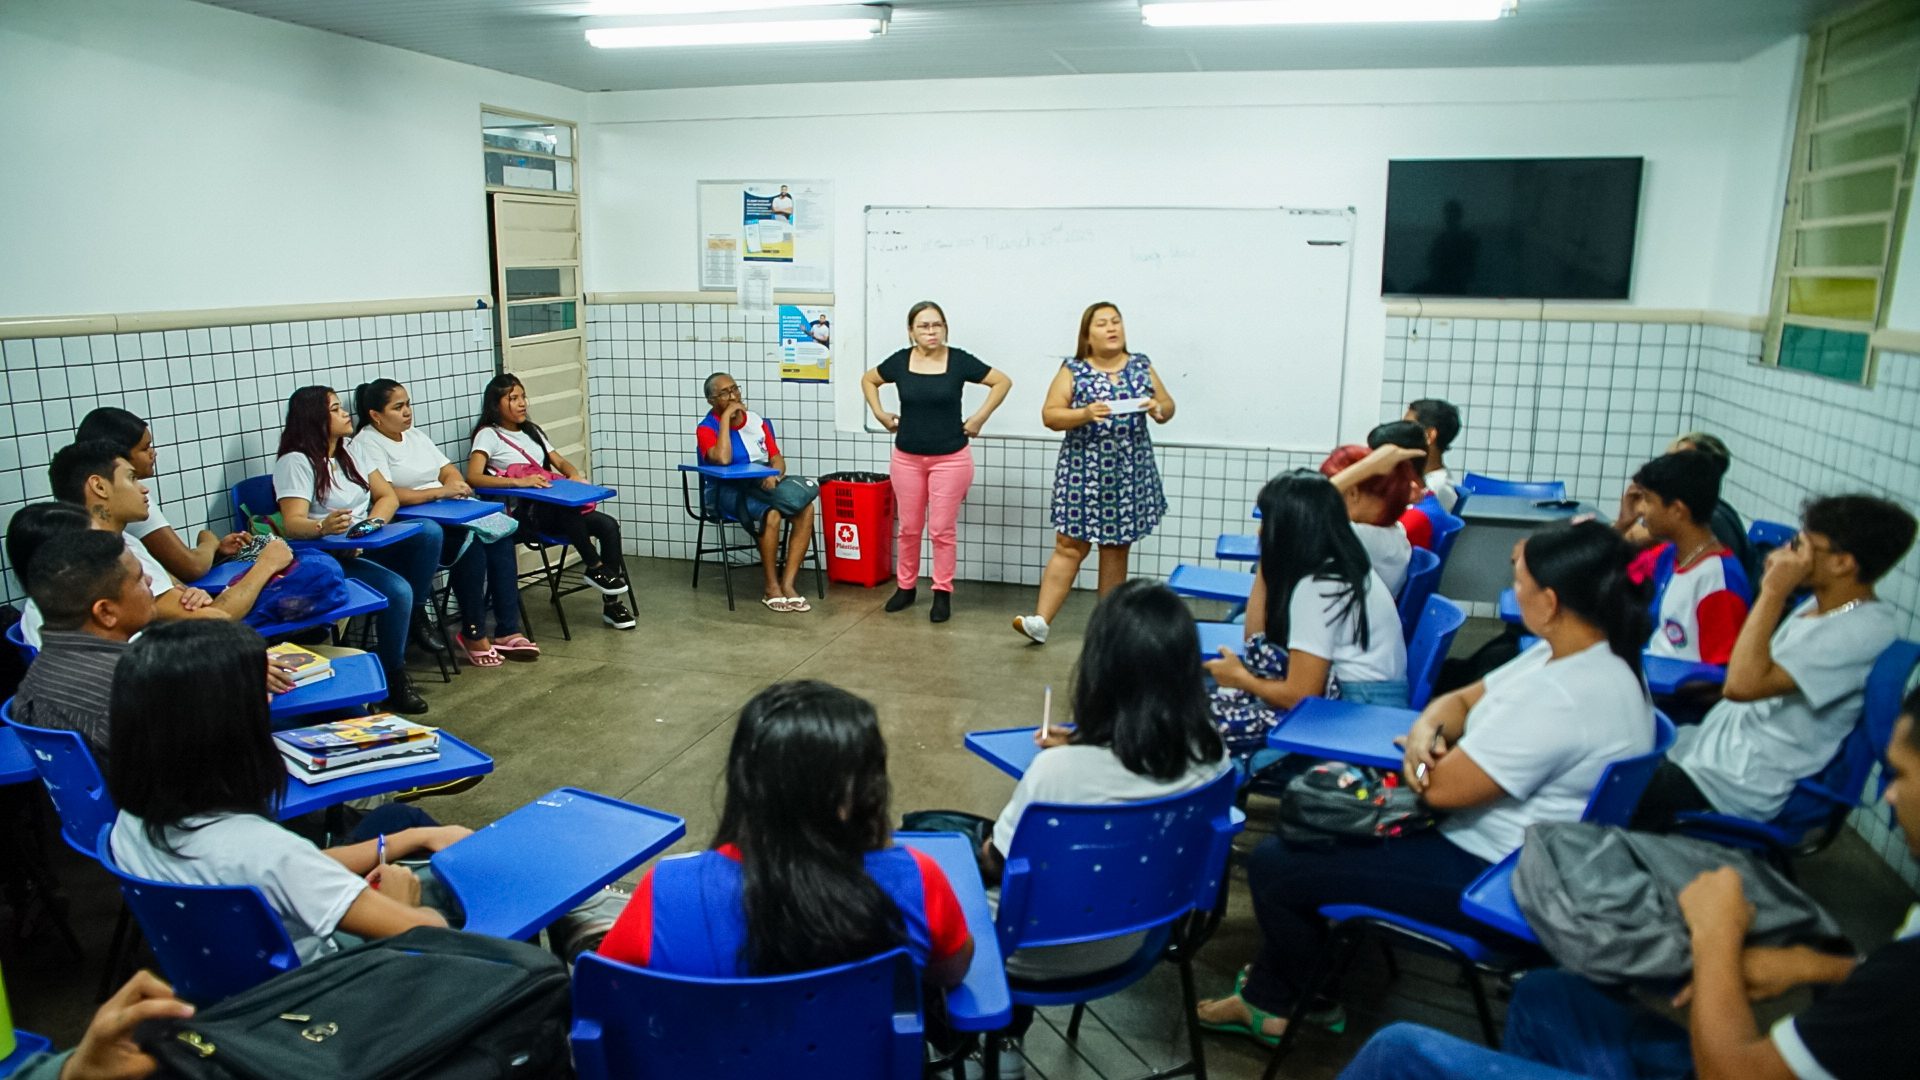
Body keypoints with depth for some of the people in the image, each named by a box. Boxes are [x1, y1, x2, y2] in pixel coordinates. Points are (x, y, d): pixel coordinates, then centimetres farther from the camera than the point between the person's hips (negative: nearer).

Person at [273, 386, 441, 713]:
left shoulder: (351, 452, 15)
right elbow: (292, 523, -19)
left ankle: (416, 613, -5)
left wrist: (373, 522, -11)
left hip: (368, 547, 7)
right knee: (398, 590, -31)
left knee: (429, 532, -22)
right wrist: (323, 527, -43)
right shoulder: (296, 461, -9)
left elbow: (388, 496, 11)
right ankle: (394, 678, -14)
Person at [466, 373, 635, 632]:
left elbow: (560, 462, 22)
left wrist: (574, 475, -3)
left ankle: (611, 603, -12)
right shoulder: (489, 435, 1)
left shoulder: (531, 431, 24)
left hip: (551, 507, 7)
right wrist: (519, 481, -28)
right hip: (522, 513, -7)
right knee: (566, 505, -39)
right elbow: (473, 477, -15)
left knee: (608, 525, -18)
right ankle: (595, 567, -19)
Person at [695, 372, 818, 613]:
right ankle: (772, 587, -17)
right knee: (771, 515, -34)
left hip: (765, 484, 5)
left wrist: (774, 475, -13)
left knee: (805, 509, -24)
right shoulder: (706, 428, -3)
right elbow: (723, 459, -24)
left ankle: (788, 584, -21)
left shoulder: (756, 420, 13)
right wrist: (726, 418, -17)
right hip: (728, 491, -5)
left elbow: (777, 457, 10)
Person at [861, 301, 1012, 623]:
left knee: (943, 529, 1)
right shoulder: (900, 361, -1)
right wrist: (880, 414, 6)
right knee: (908, 527, 12)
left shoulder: (959, 360, -7)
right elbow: (868, 380, 17)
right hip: (907, 458, 2)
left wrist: (980, 417, -5)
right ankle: (906, 586, 27)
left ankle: (943, 592, 14)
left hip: (950, 459, -2)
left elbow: (1003, 381, 0)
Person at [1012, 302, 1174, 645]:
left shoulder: (1142, 365, 7)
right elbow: (1049, 415, -7)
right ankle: (1040, 620, -4)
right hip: (1084, 472, -3)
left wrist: (1159, 409, -11)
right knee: (1070, 546, -5)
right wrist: (1085, 414, -23)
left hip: (1130, 473, 3)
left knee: (1117, 547, 10)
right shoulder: (1073, 370, -2)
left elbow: (1168, 406, 12)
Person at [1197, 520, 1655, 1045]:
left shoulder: (1562, 698, -31)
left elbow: (1441, 787, -27)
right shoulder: (1566, 655, 2)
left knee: (1272, 866, -6)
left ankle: (1315, 997, 24)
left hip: (1488, 876, -11)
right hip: (1484, 836, 11)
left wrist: (1421, 754, -4)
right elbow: (1462, 700, 10)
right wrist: (1426, 729, -12)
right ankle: (1268, 998, 25)